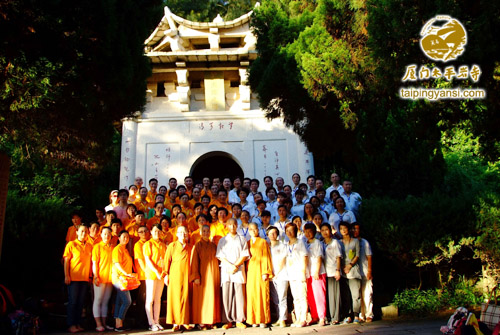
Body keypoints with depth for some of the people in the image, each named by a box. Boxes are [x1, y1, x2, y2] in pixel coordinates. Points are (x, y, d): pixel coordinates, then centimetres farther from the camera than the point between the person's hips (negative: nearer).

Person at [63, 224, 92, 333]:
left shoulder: (89, 246, 10)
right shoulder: (71, 244, -1)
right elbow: (66, 261, -4)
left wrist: (90, 275, 10)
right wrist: (66, 276, -10)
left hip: (85, 278, 4)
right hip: (73, 278, -4)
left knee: (81, 302, 7)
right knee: (72, 301, 0)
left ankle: (78, 324, 14)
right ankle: (71, 325, 5)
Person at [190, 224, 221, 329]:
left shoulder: (213, 245, 12)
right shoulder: (197, 245, 0)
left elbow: (216, 259, 15)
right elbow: (194, 261, -5)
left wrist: (217, 275, 7)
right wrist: (196, 276, -13)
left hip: (213, 274, 4)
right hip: (202, 274, -4)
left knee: (212, 296, 3)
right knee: (201, 297, -4)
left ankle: (211, 321, 9)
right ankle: (201, 322, 1)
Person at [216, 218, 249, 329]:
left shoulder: (242, 240, 14)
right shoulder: (222, 240, 15)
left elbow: (244, 255, 4)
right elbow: (220, 256, 4)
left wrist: (236, 266, -9)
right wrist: (230, 266, -9)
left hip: (239, 271, -1)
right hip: (226, 271, 1)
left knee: (239, 295, -5)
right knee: (226, 296, -3)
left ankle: (239, 321, 0)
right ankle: (229, 321, 2)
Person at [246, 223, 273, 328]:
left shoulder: (263, 242, 6)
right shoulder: (247, 243, 15)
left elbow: (266, 257, 0)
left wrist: (266, 272, -9)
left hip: (260, 270, -3)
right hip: (250, 271, 3)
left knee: (262, 293, -5)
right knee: (251, 294, 0)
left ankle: (263, 320, 0)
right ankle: (253, 320, 6)